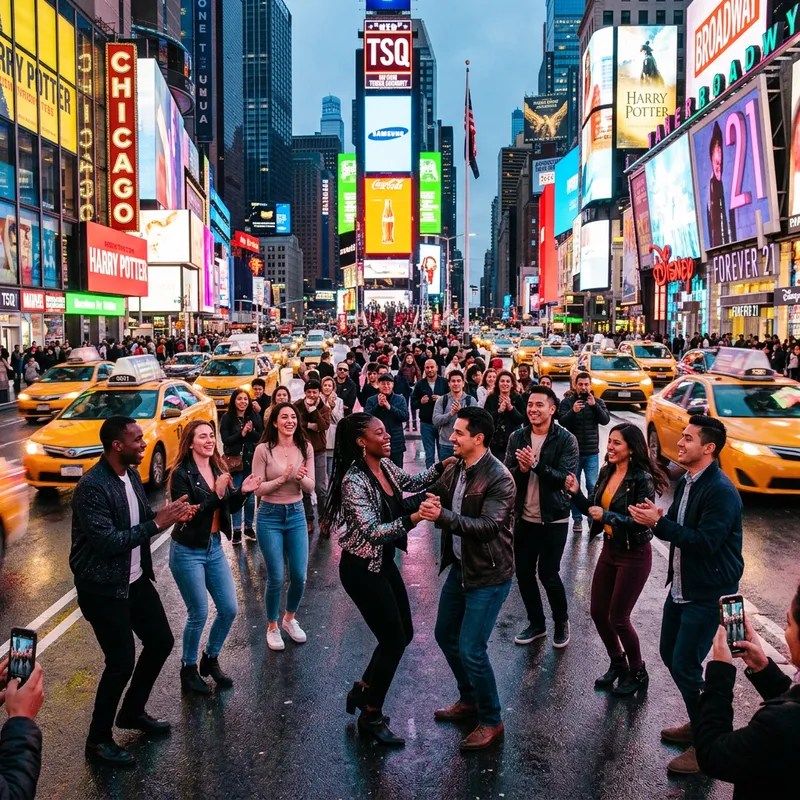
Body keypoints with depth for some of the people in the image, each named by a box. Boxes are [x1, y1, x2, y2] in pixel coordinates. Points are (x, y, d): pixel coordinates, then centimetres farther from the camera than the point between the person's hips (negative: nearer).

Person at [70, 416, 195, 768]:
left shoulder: (132, 475, 2)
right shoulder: (91, 487, -25)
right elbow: (107, 542, -29)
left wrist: (170, 513, -6)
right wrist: (157, 524, -26)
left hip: (135, 579, 9)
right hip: (103, 588, -8)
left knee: (161, 641, 14)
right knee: (121, 663, -3)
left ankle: (133, 712, 36)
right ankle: (98, 740, 19)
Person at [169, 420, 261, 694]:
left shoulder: (218, 468, 2)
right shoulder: (182, 474, -16)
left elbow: (230, 508, 8)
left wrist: (242, 491, -11)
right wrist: (216, 495, -30)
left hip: (214, 547, 7)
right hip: (188, 552, -6)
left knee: (229, 609, 9)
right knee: (198, 615, 1)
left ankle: (210, 659, 32)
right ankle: (188, 669, 23)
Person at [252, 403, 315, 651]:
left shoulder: (305, 448, -3)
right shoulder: (264, 449, -12)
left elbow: (310, 488, 0)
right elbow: (257, 489, -11)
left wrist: (301, 478, -21)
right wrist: (282, 479, -24)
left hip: (296, 515, 3)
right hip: (270, 517, -3)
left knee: (299, 576, 6)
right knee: (276, 577, 0)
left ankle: (290, 619, 33)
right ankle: (272, 626, 23)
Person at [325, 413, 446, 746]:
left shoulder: (385, 465, -1)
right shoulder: (353, 481, -25)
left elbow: (413, 482, 17)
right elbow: (373, 531, -30)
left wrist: (440, 468, 1)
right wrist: (413, 518, -41)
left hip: (385, 563, 9)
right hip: (362, 570, -8)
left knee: (404, 633, 15)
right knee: (394, 640, 0)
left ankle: (362, 691, 35)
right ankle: (371, 716, 20)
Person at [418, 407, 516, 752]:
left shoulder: (499, 478, -22)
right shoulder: (454, 469, 0)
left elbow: (489, 526, -31)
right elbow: (433, 496, 6)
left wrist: (442, 516, -41)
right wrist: (426, 505, -18)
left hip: (489, 575, -8)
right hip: (459, 567, 8)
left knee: (471, 649, -7)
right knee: (445, 635, 19)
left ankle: (491, 722, 15)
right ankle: (469, 700, 40)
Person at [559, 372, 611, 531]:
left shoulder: (598, 402, 3)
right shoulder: (567, 402, -2)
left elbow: (606, 420, -11)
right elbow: (562, 421, -16)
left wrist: (594, 406, -26)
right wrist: (573, 411, -35)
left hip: (592, 453, 1)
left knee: (593, 487, 0)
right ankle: (577, 518, 14)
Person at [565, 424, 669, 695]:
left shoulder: (642, 479, -20)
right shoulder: (606, 472, 2)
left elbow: (641, 522, -22)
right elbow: (595, 510, 8)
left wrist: (607, 516, -28)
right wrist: (577, 493, -8)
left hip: (634, 555, -7)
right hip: (609, 550, 7)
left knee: (618, 617, 1)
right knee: (598, 612, 12)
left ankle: (638, 674, 24)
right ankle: (618, 664, 35)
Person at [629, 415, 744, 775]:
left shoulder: (721, 491, -22)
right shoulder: (685, 482, 6)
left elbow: (705, 542, -28)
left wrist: (659, 522, -28)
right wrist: (654, 519, -12)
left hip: (708, 593, -9)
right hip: (681, 586, 9)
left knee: (685, 666, -5)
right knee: (670, 655, 17)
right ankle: (698, 725, 36)